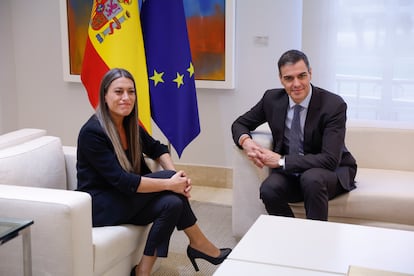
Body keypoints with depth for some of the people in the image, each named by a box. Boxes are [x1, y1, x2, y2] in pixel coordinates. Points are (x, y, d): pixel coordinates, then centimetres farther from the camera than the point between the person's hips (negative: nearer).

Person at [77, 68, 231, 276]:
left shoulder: (129, 124, 4)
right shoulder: (92, 132, -19)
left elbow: (157, 149, 16)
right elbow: (122, 181, -24)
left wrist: (176, 177, -4)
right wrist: (170, 182, -22)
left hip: (125, 199, 7)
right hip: (99, 205, -7)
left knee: (172, 203, -22)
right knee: (166, 178, -20)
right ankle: (198, 244, -4)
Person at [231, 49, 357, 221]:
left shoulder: (334, 105, -18)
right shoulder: (272, 98, -4)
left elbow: (330, 160, -24)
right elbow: (239, 124, 9)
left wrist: (281, 161, -27)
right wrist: (245, 141, -16)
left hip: (333, 172, -3)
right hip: (290, 172, 3)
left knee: (311, 178, -36)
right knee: (269, 190, -28)